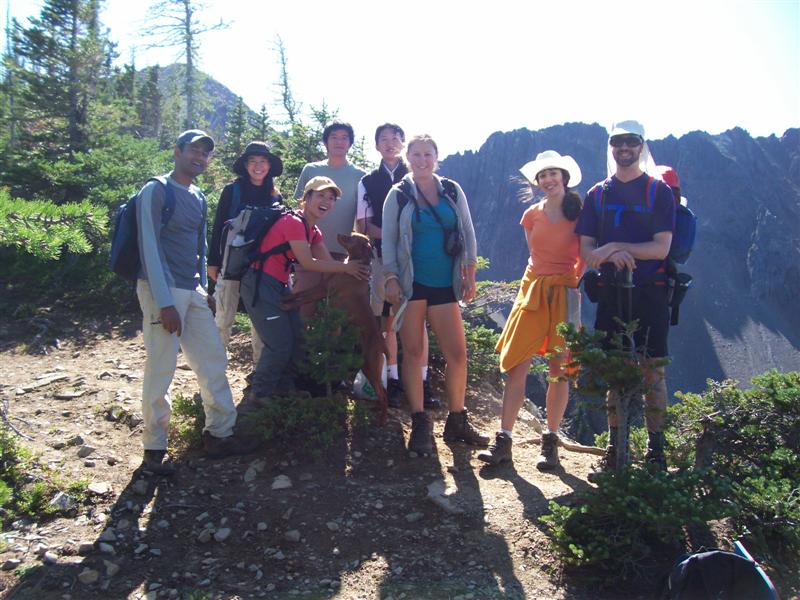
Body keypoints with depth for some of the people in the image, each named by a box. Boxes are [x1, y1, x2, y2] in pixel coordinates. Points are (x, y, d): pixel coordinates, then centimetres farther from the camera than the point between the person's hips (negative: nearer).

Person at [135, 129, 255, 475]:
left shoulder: (199, 199, 16)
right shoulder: (155, 191, -7)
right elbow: (149, 248, -14)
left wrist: (205, 290, 14)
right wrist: (165, 303, -18)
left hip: (193, 292, 8)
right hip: (163, 291, -8)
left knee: (213, 361, 8)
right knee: (161, 371, -4)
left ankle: (219, 434, 18)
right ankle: (154, 449, 8)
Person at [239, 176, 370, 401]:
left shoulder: (313, 231, 11)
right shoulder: (293, 222, -19)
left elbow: (328, 262, 2)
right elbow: (307, 263, -22)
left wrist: (354, 268, -16)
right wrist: (346, 268, -19)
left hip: (280, 286, 10)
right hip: (259, 284, -10)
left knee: (297, 338, 11)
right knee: (280, 344, -9)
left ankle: (283, 387, 26)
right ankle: (260, 395, 9)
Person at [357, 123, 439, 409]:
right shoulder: (368, 182, 11)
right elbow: (363, 225, 5)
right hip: (384, 257, 1)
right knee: (387, 319, 3)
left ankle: (422, 382, 3)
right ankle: (393, 380, 11)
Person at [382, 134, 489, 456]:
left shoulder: (452, 191, 8)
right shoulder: (398, 194, 3)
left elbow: (468, 233, 10)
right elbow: (388, 240, 1)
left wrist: (470, 273, 5)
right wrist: (391, 279, -7)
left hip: (445, 284, 2)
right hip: (411, 284, -2)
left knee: (457, 353, -1)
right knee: (413, 352, 1)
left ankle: (457, 421, 15)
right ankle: (420, 424, 10)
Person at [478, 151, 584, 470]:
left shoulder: (579, 214, -1)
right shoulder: (532, 215, 7)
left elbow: (585, 257, 7)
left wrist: (572, 281, -1)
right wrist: (546, 280, 11)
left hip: (565, 294, -2)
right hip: (533, 290, 2)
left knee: (559, 371, 1)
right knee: (516, 366, -5)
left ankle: (550, 442, 11)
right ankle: (503, 440, -3)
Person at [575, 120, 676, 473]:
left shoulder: (659, 192, 2)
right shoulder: (597, 195, 10)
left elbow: (662, 247, -8)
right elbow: (586, 252, 3)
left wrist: (615, 247, -17)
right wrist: (611, 255, -18)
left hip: (650, 294, -2)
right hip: (611, 293, 2)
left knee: (653, 371, -2)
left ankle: (656, 449, 9)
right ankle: (614, 446, 17)